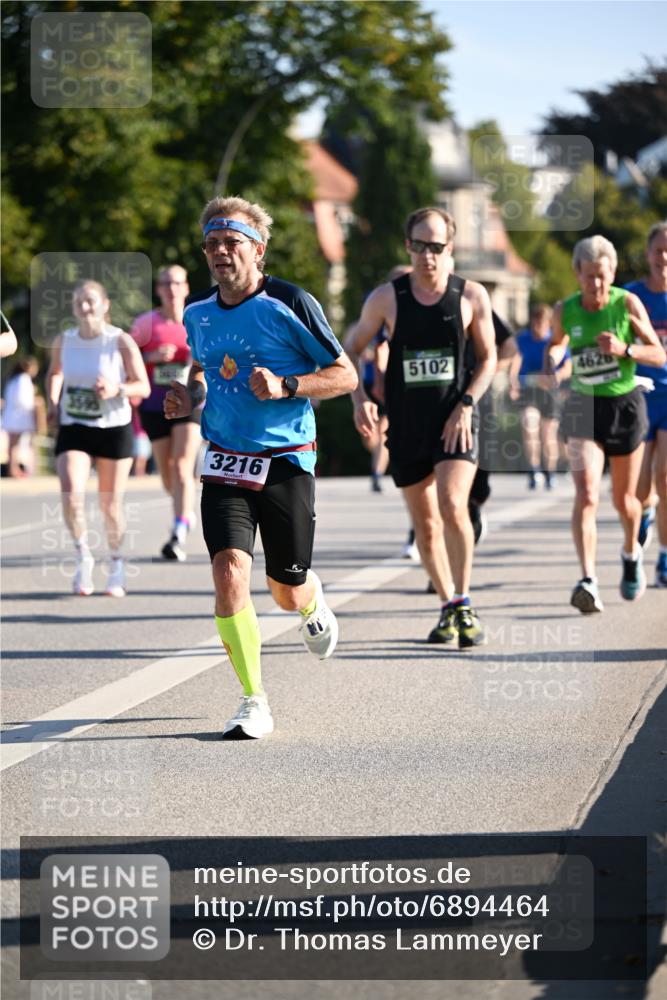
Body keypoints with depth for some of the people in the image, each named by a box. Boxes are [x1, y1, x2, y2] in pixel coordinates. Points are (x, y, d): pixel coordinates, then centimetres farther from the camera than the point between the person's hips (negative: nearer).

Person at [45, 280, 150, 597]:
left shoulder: (121, 342, -10)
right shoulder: (63, 341, 1)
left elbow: (143, 387, -9)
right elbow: (55, 373, 21)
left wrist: (117, 389, -28)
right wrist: (53, 402, 5)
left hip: (114, 428, -2)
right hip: (73, 428, 2)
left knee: (110, 505, 5)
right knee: (71, 496, -19)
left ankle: (116, 565, 28)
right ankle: (83, 556, 1)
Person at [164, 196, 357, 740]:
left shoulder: (290, 304, -10)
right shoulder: (198, 312, 5)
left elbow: (346, 375, -6)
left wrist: (285, 386, -20)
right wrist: (189, 396, 4)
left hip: (286, 463, -3)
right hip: (225, 464, 3)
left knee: (288, 593, 7)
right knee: (230, 572, -18)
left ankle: (315, 608, 48)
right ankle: (254, 703, -9)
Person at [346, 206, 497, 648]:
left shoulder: (471, 296, -1)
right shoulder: (387, 297, 0)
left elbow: (488, 358, 6)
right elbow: (352, 348, 11)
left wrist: (466, 405, -8)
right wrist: (359, 399, -4)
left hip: (455, 421, -2)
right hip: (407, 425, 2)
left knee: (453, 507, -23)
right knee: (425, 525, 7)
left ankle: (465, 604, -11)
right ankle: (449, 608, 24)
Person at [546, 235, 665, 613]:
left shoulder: (628, 304, -8)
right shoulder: (564, 311, -3)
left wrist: (624, 349, -23)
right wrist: (550, 366, -3)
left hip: (625, 405, 0)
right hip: (584, 408, 0)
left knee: (624, 500, 12)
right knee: (587, 496, -18)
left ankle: (631, 553, 44)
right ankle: (589, 581, -27)